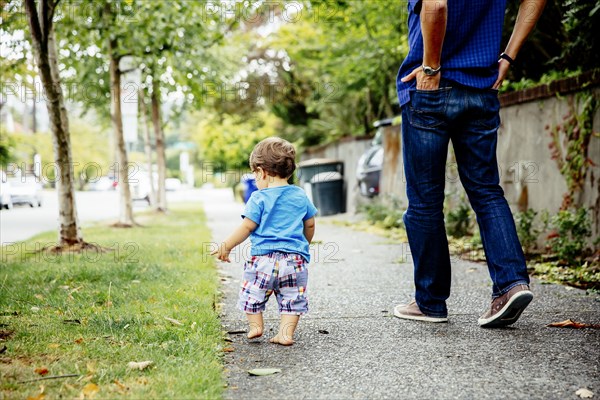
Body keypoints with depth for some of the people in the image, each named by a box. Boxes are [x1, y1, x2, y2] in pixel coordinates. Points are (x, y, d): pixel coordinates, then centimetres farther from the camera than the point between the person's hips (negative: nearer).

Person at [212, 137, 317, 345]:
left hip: (264, 258, -3)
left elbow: (247, 227, -7)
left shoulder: (259, 198, -5)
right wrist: (304, 245, 34)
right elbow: (310, 225, 16)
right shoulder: (300, 196, 8)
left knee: (252, 292, 17)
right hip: (295, 258, 3)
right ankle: (286, 333, 2)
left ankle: (255, 325, 19)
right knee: (292, 298, 9)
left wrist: (226, 246, 2)